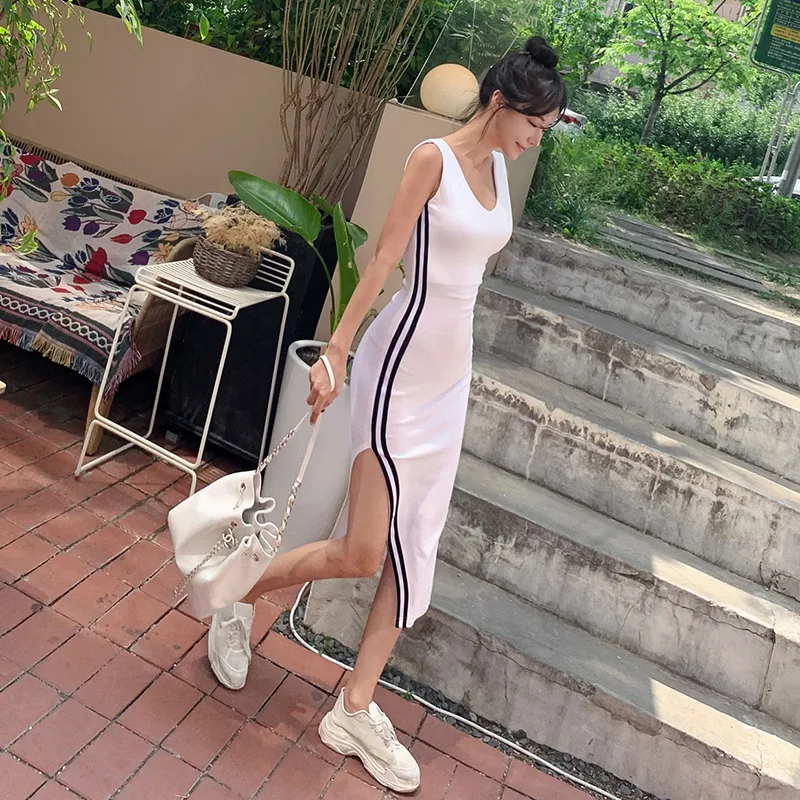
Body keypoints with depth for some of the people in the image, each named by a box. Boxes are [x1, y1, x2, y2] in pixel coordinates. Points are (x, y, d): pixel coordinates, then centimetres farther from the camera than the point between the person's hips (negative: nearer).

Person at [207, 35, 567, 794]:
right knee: (362, 551, -5)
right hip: (400, 365, -8)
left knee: (415, 549, 8)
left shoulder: (497, 167, 12)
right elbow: (382, 259, -14)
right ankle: (239, 599, 24)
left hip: (451, 371, 8)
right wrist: (334, 353, -16)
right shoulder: (433, 157, -10)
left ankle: (356, 708, 21)